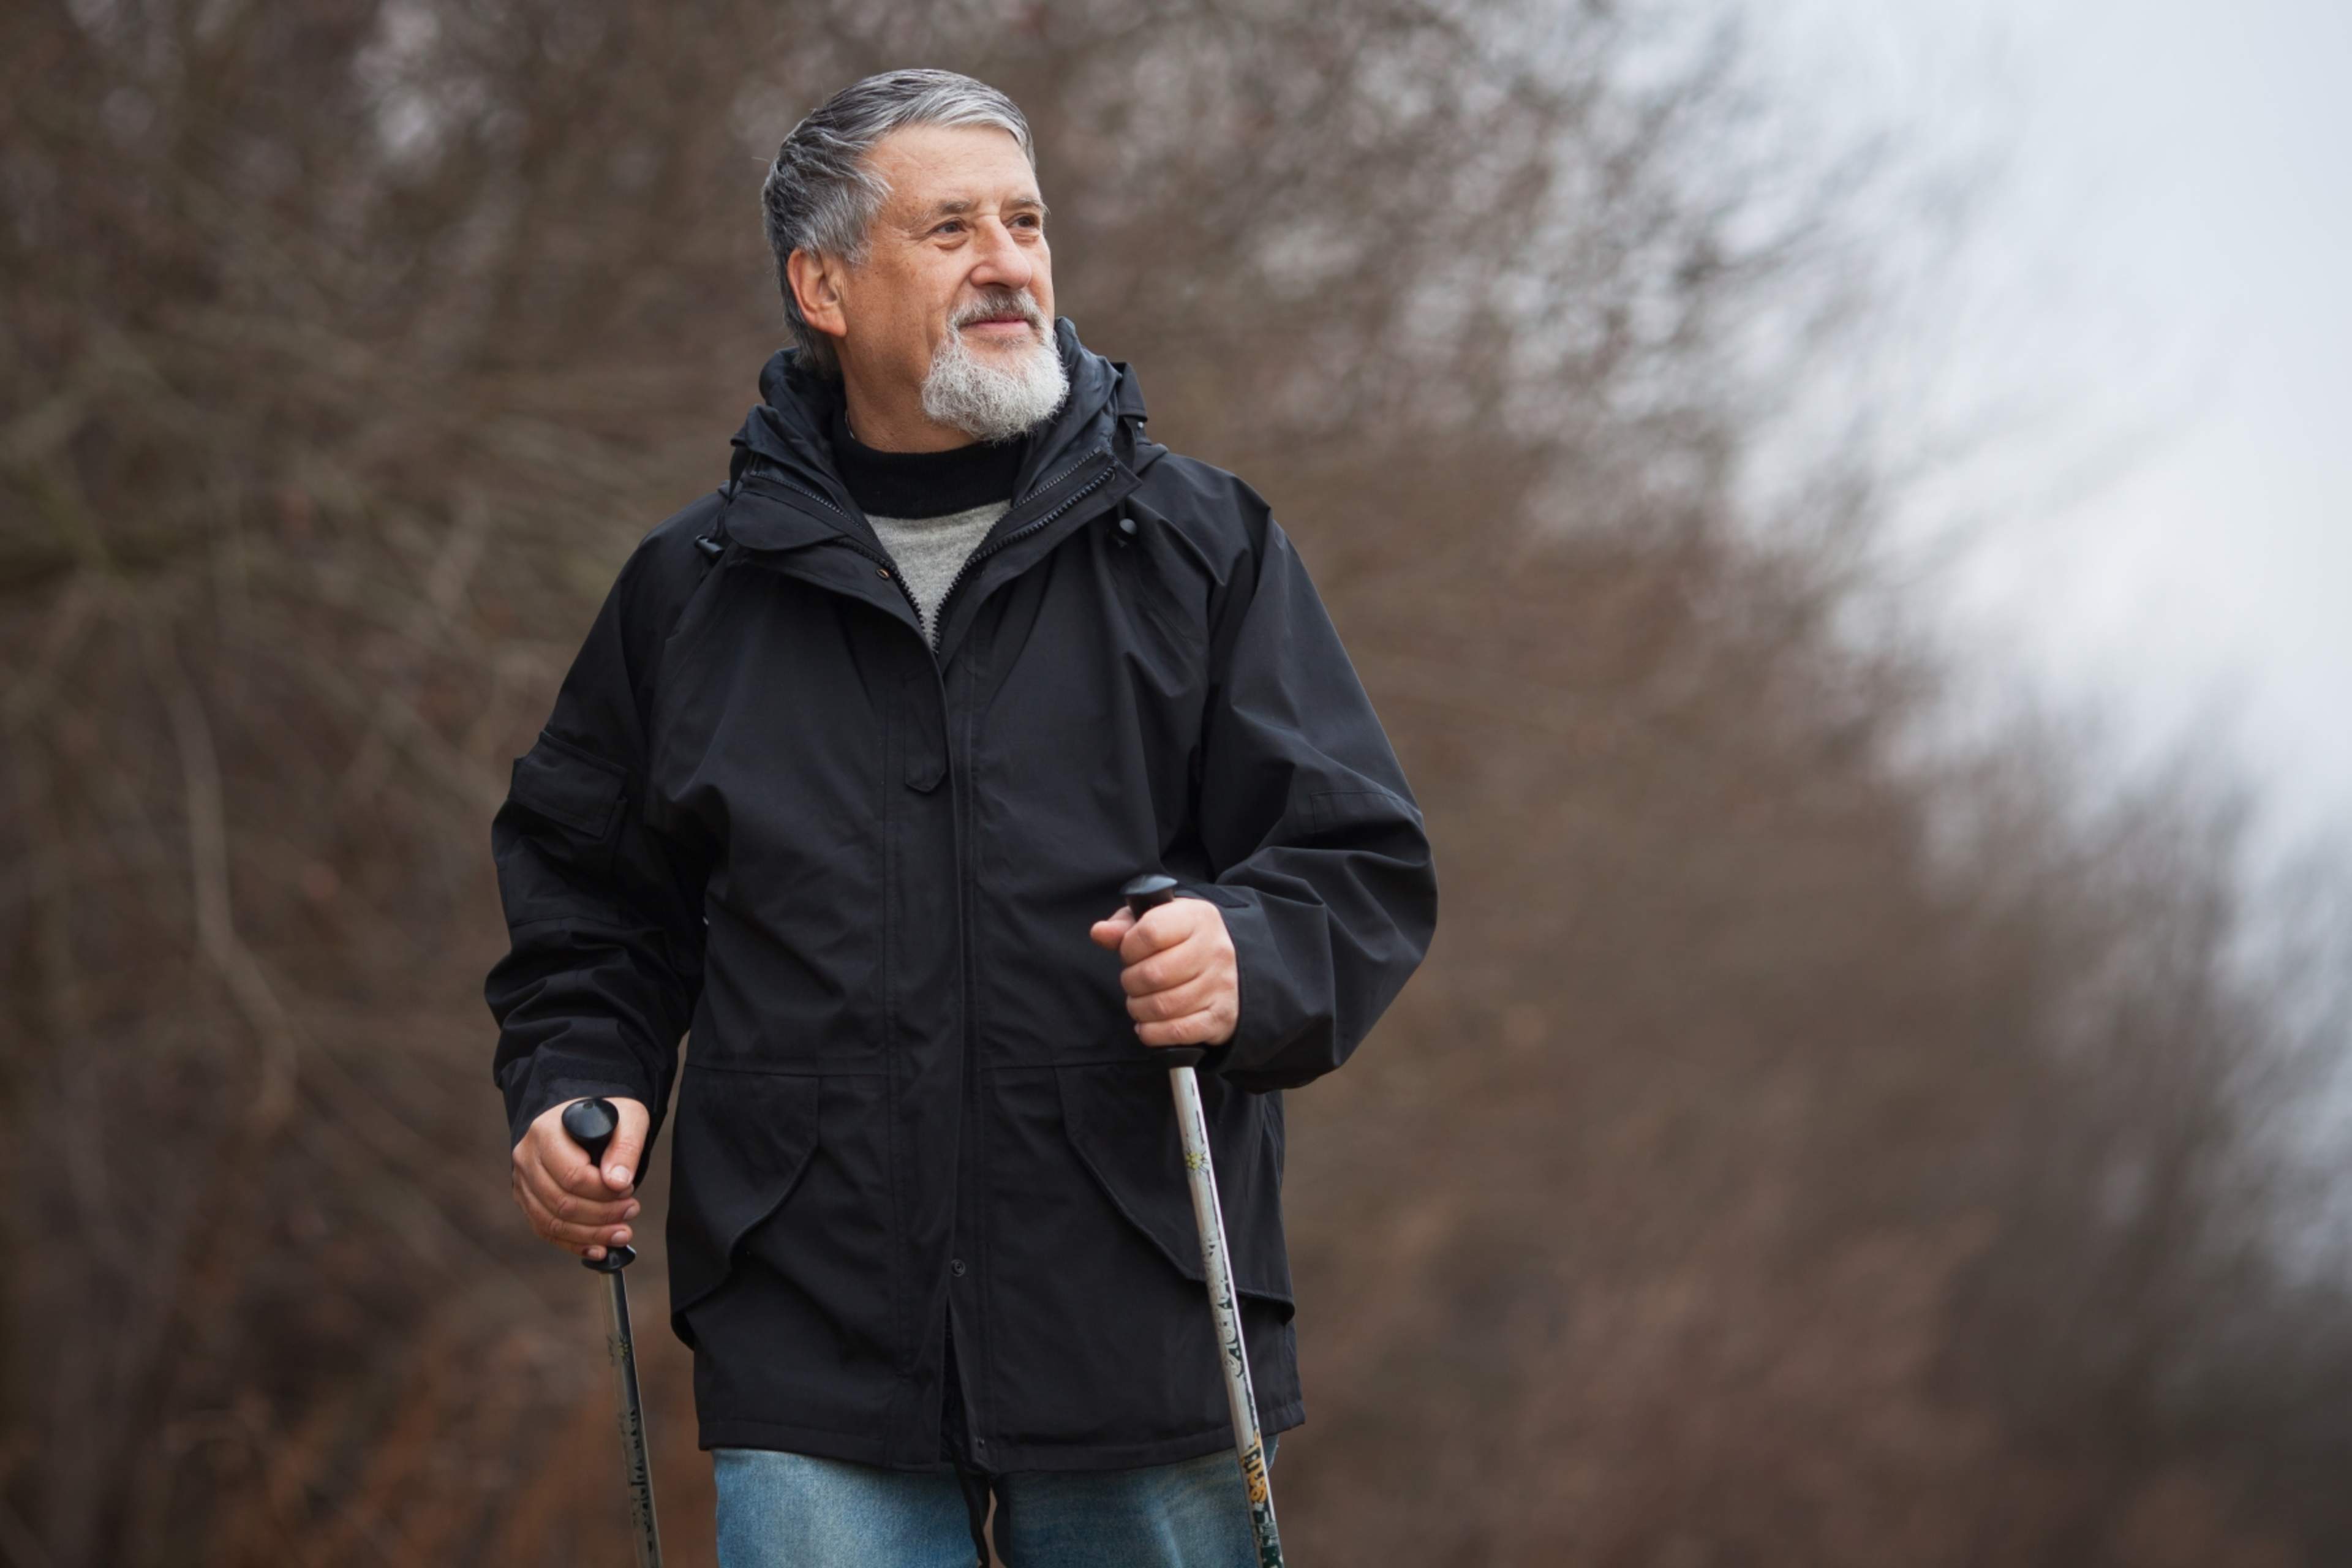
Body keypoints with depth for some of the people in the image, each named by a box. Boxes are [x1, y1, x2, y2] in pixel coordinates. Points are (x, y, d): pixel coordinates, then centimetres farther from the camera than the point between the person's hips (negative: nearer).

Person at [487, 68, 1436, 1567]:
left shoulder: (1203, 545, 6)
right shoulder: (691, 588, 10)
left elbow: (1365, 865, 3)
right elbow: (587, 894, 22)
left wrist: (1248, 960, -18)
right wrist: (575, 1089, 4)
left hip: (1144, 1333, 0)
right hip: (816, 1344, 0)